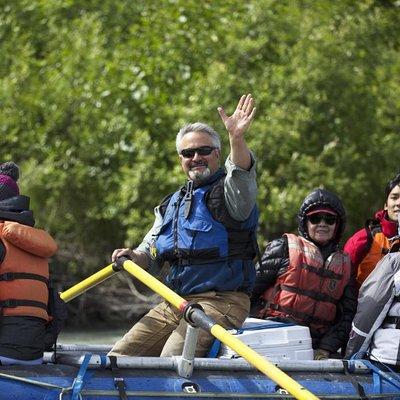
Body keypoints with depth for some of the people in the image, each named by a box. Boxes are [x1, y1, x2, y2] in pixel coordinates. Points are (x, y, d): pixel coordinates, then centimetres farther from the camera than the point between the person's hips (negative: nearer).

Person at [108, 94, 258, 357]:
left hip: (222, 302, -8)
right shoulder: (173, 204, 20)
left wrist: (237, 138, -48)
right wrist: (133, 256, -1)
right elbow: (150, 254, 24)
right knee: (120, 355, 0)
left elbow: (242, 175, -29)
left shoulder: (227, 191, -3)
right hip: (175, 303, 8)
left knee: (172, 359, -28)